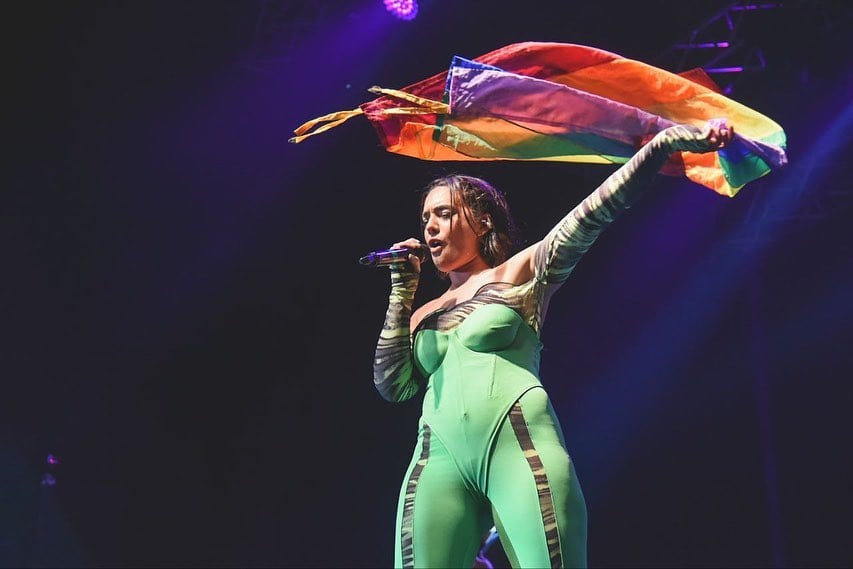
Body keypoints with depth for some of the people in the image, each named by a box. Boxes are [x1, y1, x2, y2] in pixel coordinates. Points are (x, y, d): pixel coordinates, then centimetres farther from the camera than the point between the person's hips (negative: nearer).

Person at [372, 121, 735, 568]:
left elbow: (589, 216, 1)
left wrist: (667, 141, -11)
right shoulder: (425, 315, 25)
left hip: (519, 444, -3)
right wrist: (401, 293, 12)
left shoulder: (520, 272, 13)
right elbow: (392, 385, 13)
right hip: (440, 458, 4)